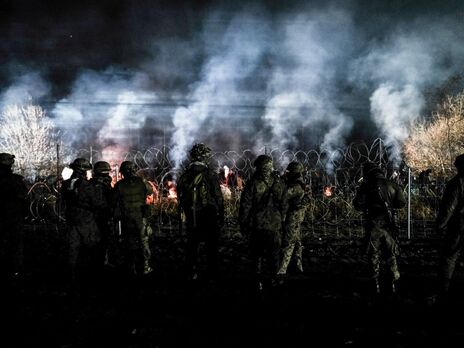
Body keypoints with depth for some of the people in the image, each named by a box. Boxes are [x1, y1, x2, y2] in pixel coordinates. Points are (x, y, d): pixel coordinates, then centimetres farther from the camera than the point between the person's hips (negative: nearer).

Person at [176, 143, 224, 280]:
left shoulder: (184, 176, 2)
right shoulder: (210, 175, -13)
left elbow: (181, 199, 10)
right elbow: (218, 199, -11)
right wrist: (221, 219, -3)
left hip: (191, 219, 4)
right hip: (210, 219, -4)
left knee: (192, 248, 15)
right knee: (212, 249, 7)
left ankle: (192, 275, 23)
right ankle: (211, 276, 13)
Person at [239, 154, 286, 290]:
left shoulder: (252, 183, -9)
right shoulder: (279, 183, -4)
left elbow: (245, 206, -4)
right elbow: (284, 205, 3)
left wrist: (243, 223, 3)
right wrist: (282, 220, 11)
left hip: (256, 225, -1)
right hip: (274, 225, 1)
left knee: (257, 253, 8)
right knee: (274, 253, 14)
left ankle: (259, 280, 12)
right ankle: (273, 278, 23)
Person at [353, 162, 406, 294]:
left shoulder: (365, 186, -5)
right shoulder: (392, 185, 1)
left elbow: (357, 205, -8)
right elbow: (402, 203, 3)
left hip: (373, 225, -2)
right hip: (388, 225, 2)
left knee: (374, 256, 8)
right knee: (391, 255, 14)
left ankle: (376, 285, 9)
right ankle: (393, 283, 14)